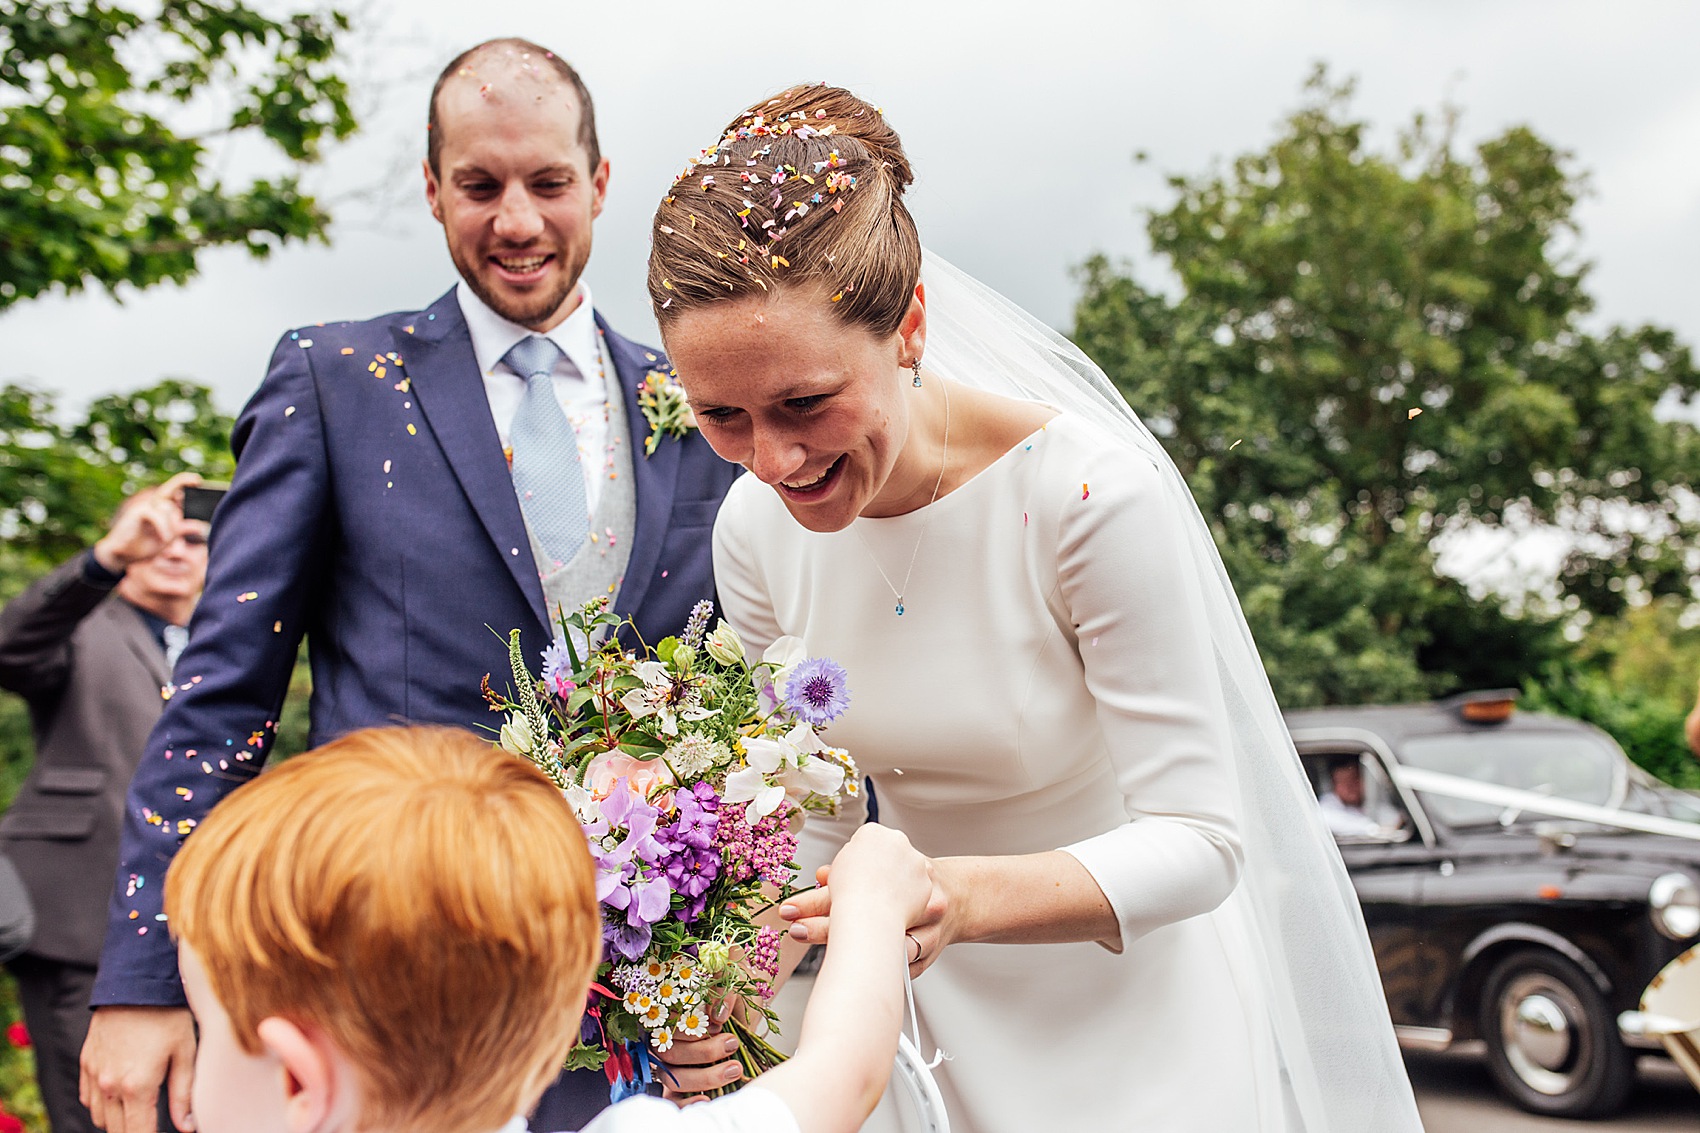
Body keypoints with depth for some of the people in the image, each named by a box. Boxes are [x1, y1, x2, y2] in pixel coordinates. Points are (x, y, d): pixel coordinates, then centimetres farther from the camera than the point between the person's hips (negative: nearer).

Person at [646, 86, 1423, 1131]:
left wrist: (962, 897, -40)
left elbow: (1198, 839, -25)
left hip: (1134, 1020, -4)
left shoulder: (1097, 493, -28)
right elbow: (812, 824, -4)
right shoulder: (754, 531, -13)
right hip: (932, 1020, 4)